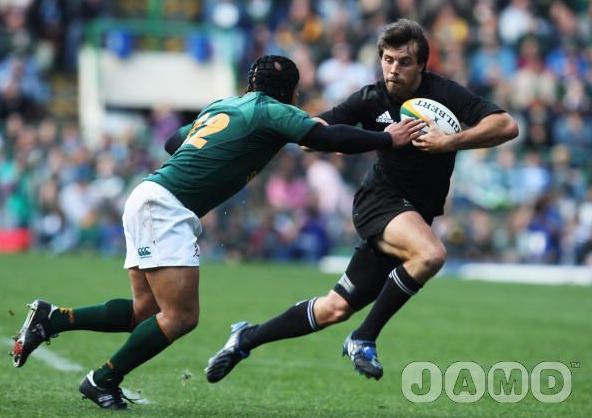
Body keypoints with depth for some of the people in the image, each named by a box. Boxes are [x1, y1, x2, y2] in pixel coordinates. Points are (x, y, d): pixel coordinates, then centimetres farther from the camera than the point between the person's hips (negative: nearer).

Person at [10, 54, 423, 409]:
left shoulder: (222, 106, 22)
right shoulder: (271, 111, -2)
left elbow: (173, 140, 34)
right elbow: (329, 138, -10)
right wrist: (388, 139, -1)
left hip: (150, 200, 9)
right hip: (165, 206, -9)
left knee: (146, 311, 10)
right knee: (181, 316, -9)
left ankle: (51, 318, 7)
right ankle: (103, 382, -2)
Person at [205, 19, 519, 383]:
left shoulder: (445, 94, -13)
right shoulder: (371, 99, -8)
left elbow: (507, 126, -22)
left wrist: (451, 141, -33)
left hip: (416, 214, 2)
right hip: (379, 200, -2)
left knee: (337, 308, 5)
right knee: (430, 254, -34)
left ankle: (248, 338, 24)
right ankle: (364, 339, -18)